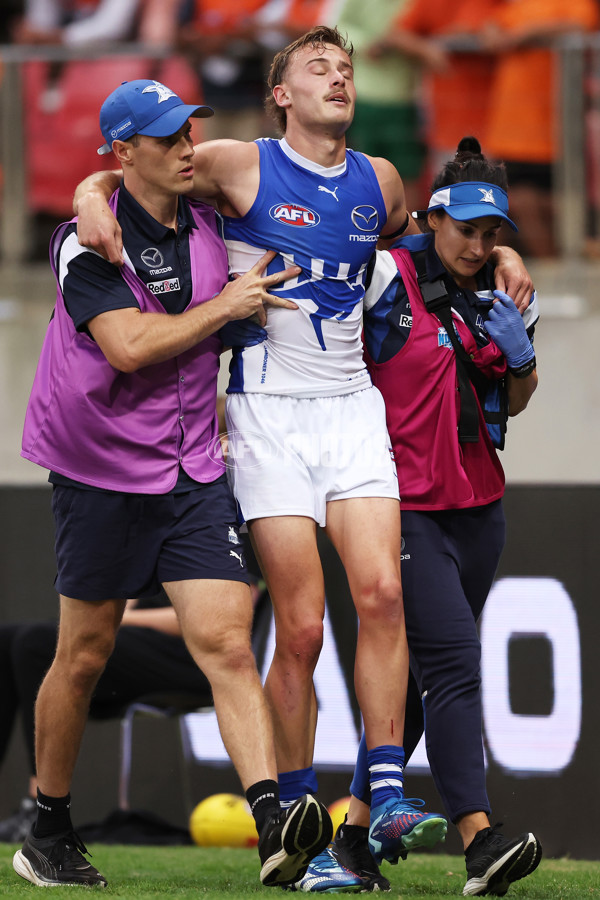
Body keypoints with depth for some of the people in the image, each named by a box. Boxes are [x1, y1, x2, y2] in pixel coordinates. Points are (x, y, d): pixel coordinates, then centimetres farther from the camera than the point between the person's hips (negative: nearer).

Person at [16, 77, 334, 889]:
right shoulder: (90, 243, -12)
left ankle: (273, 823, -23)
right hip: (101, 474, -4)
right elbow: (129, 345, -24)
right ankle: (48, 833, 22)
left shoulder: (206, 225, 8)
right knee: (85, 655, 7)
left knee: (227, 641, -11)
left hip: (193, 472, 4)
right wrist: (224, 306, -16)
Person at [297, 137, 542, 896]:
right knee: (452, 661, -19)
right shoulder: (388, 280, -9)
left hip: (478, 509, 7)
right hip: (407, 510, -7)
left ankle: (355, 836, 17)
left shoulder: (491, 294, 10)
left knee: (413, 676, 9)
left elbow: (515, 403, 18)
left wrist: (521, 354, 1)